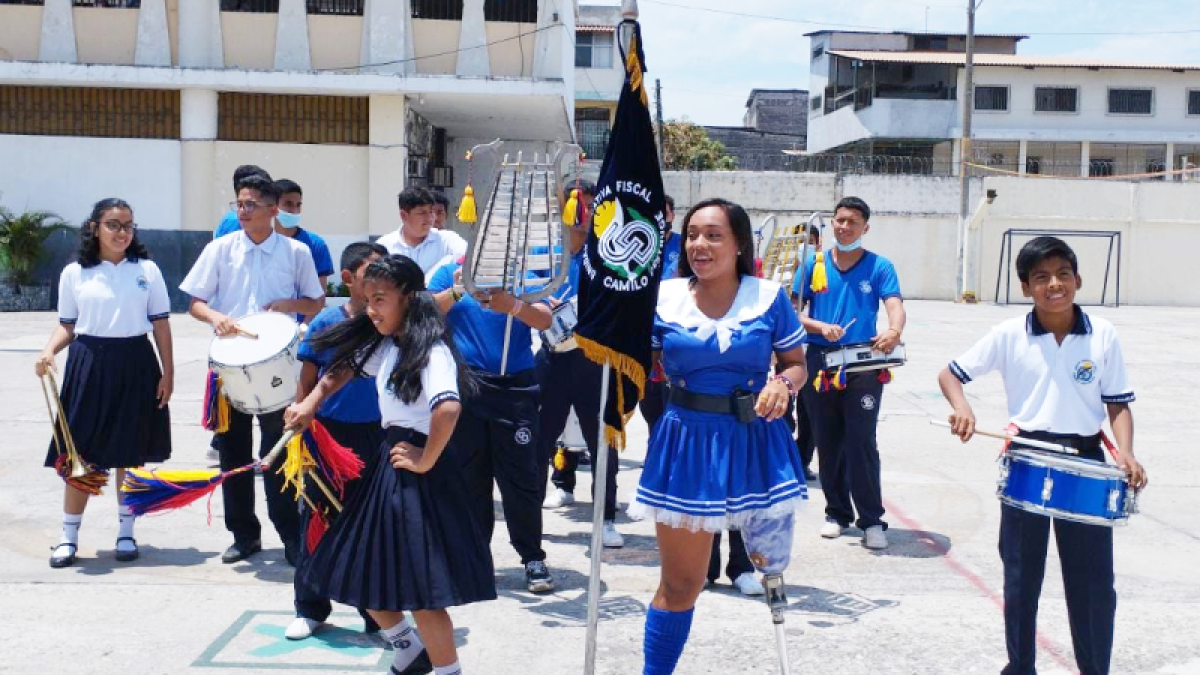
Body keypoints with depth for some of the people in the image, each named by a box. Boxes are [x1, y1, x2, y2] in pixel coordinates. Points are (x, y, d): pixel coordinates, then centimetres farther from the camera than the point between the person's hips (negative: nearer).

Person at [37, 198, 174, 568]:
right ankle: (69, 536, 12)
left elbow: (161, 324, 5)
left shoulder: (147, 270, 3)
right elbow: (67, 326, 7)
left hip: (135, 365, 0)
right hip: (88, 364, 0)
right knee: (80, 454, 1)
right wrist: (48, 351, -12)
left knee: (131, 454, 7)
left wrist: (168, 371, 0)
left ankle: (126, 532, 19)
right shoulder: (74, 273, 3)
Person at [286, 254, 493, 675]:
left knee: (419, 590, -4)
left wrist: (425, 461, -22)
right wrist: (312, 402, 12)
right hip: (387, 464, 10)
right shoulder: (386, 345, 9)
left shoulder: (430, 350, -19)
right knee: (363, 574, 17)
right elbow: (346, 366, 26)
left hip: (416, 477, -10)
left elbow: (448, 409, -34)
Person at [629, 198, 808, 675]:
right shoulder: (662, 296, 0)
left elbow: (797, 364, 7)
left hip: (755, 443, 0)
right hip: (686, 444, 0)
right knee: (680, 583, 7)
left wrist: (784, 383, -14)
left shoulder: (769, 297, 0)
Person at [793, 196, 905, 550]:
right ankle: (837, 513, 23)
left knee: (861, 442, -7)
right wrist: (821, 327, -14)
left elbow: (895, 306, -13)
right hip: (820, 362, 3)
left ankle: (872, 520, 2)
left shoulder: (879, 266, 1)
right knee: (828, 442, 9)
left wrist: (894, 331, -35)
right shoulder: (814, 264, 7)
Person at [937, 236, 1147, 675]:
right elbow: (949, 374, 0)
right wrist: (962, 407, -20)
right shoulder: (1008, 336, -6)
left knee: (1093, 582, 5)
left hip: (1085, 463, 0)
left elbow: (1118, 403, 1)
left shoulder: (1103, 335, -4)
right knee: (1020, 576, 11)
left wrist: (1125, 452, -15)